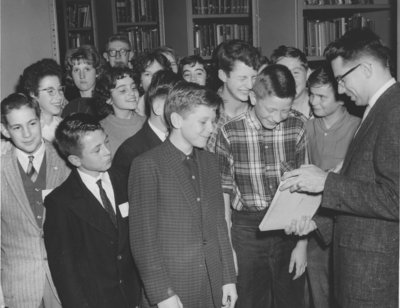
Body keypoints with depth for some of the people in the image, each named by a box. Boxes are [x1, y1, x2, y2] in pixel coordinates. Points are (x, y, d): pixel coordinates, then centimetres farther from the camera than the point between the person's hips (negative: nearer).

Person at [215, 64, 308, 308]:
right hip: (247, 231, -1)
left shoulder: (297, 128, -4)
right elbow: (224, 195, 0)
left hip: (289, 231, 1)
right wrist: (227, 249, -1)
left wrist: (302, 244, -2)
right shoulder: (230, 132, -7)